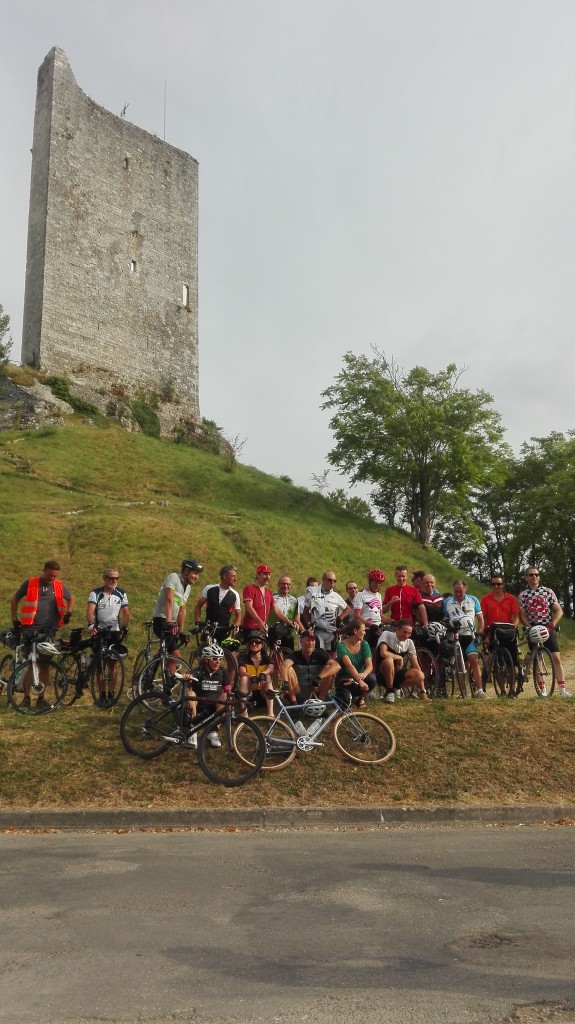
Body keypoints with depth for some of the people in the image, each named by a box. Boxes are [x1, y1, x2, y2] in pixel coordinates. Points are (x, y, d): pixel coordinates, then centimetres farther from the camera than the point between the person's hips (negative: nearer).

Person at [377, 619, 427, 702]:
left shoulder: (409, 642, -1)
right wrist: (400, 658, -16)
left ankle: (396, 687, 6)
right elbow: (383, 653, -33)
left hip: (397, 673, 4)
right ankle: (389, 691, -13)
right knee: (389, 660, -37)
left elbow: (416, 665, -4)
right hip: (382, 673, -4)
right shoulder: (387, 634, -15)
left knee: (420, 675, -23)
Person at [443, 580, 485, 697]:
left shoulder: (473, 600, 7)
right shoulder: (447, 602, 6)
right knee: (465, 664, 2)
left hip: (469, 636, 0)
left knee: (474, 661, -13)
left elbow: (480, 618, 11)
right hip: (455, 637, 0)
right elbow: (443, 619, 8)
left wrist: (480, 633, 2)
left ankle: (479, 690, -13)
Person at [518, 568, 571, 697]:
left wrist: (552, 625, -13)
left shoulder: (548, 591, 2)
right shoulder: (523, 595, 3)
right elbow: (522, 615, 2)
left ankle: (562, 690, -4)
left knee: (556, 658, -7)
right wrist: (528, 627, -15)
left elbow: (559, 611, 0)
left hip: (548, 628, 0)